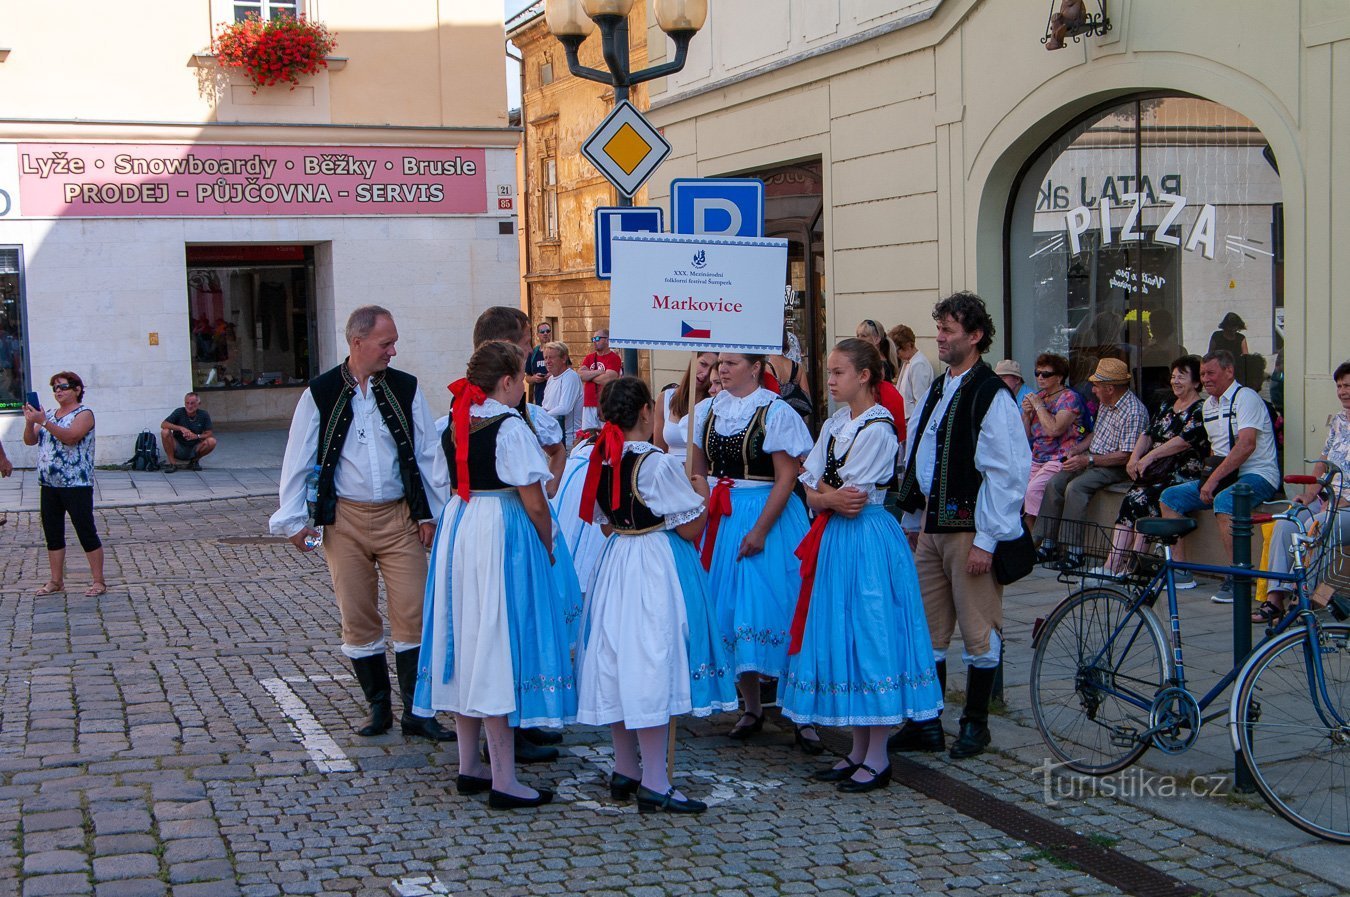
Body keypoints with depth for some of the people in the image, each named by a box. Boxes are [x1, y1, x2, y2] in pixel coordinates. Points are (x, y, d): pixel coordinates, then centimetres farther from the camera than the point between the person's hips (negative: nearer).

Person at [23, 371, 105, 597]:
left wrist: (43, 422, -29)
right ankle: (56, 581, 19)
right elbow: (29, 440, 9)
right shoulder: (49, 414, 14)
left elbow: (71, 436, -24)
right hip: (49, 485, 7)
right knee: (52, 534, 10)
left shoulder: (84, 413, -6)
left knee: (86, 532, -4)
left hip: (76, 485, -7)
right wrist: (30, 422, -9)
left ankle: (98, 581, 1)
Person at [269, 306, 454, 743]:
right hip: (344, 520, 0)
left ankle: (417, 712, 4)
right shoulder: (320, 394, -1)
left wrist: (430, 513, 3)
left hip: (400, 515, 0)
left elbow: (427, 454, 5)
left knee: (412, 615, -3)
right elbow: (298, 460, 2)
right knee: (357, 619, 6)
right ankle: (378, 707, 20)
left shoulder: (407, 389, 2)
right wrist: (293, 520, -1)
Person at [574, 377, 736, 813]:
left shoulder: (602, 461, 3)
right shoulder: (658, 463, -18)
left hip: (616, 563, 8)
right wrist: (701, 494, 4)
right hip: (656, 569, -8)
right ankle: (654, 784, -2)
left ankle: (625, 770, 24)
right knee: (652, 663, -5)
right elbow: (690, 528, -13)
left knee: (620, 663, 13)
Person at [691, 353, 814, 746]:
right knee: (728, 613, 7)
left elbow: (786, 479, -12)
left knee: (772, 610, -8)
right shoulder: (707, 410, 8)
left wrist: (760, 531, -17)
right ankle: (751, 709, 20)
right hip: (719, 518, 6)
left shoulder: (776, 412, -8)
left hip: (767, 516, -6)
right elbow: (698, 471, 16)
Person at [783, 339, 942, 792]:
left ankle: (877, 759, 3)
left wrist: (824, 492, 0)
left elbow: (856, 499, -16)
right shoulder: (834, 425, 13)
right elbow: (812, 495, 7)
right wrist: (834, 498, -12)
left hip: (869, 543, -8)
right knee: (840, 639, 10)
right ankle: (858, 750, 19)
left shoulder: (879, 428, -11)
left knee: (870, 640, -4)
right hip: (834, 543, 8)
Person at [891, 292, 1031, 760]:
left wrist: (986, 540, -17)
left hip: (970, 529, -8)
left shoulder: (992, 396, -12)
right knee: (927, 629, 10)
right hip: (931, 525, 8)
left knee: (978, 632, 2)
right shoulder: (938, 389, 14)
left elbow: (1006, 472, -16)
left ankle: (975, 723, 15)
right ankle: (927, 724, 18)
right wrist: (912, 522, 19)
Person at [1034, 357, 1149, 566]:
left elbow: (1126, 456, -22)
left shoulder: (1134, 412, -18)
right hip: (1092, 459, 9)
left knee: (1076, 487, -29)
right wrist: (1075, 451, 6)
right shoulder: (1105, 403, 11)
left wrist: (1088, 460, -22)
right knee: (1055, 483, -9)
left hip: (1115, 467, -9)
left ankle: (1075, 551, -27)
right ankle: (1048, 545, -10)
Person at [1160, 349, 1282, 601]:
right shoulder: (1209, 404, 16)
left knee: (1223, 501, -38)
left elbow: (1246, 445, -23)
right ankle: (1181, 572, 0)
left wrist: (1214, 479, -25)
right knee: (1169, 497, 0)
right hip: (1224, 476, 9)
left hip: (1257, 475, -9)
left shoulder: (1245, 397, -12)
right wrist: (1209, 474, 6)